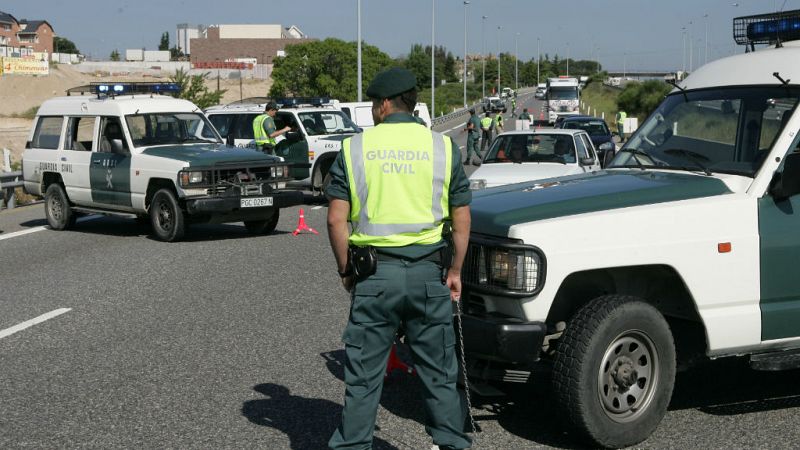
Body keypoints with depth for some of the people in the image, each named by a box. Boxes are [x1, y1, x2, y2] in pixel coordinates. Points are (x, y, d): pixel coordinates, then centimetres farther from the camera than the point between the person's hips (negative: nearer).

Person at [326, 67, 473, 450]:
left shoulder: (355, 148, 0)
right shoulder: (443, 147, 3)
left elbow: (336, 220, -4)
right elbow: (461, 219, 4)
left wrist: (345, 270, 7)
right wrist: (455, 270, 12)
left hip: (374, 274, -1)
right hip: (428, 273, 1)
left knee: (363, 375, 7)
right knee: (439, 373, 12)